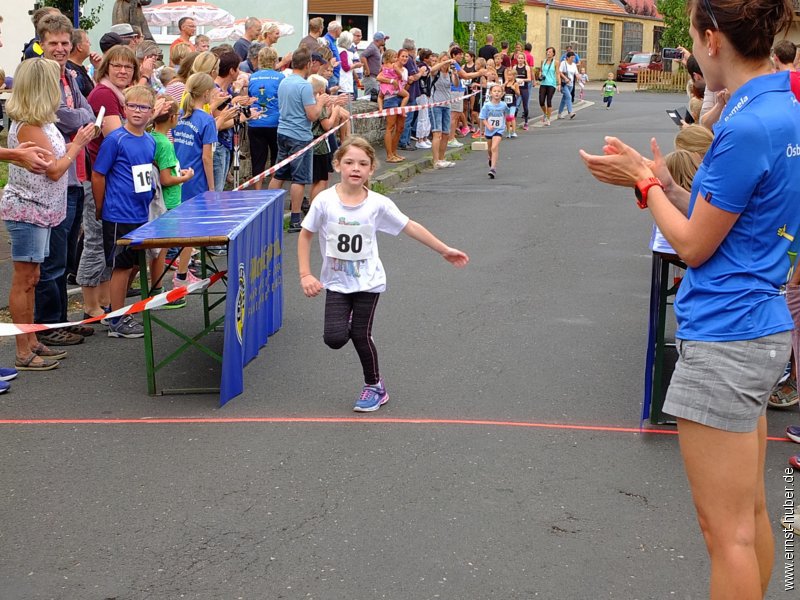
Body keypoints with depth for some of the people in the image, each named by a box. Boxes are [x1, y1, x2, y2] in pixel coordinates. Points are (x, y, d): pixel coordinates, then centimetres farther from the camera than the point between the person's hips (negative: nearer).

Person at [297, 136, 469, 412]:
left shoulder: (378, 204, -10)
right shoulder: (324, 201, -11)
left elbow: (410, 227, -1)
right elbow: (305, 235, 0)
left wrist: (445, 250, 3)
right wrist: (305, 275, -6)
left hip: (368, 281, -1)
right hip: (336, 281, 1)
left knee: (361, 335, 1)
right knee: (334, 338, -12)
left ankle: (374, 387, 24)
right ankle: (346, 322, 26)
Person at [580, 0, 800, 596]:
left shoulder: (747, 126, -21)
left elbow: (694, 246, -12)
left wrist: (646, 182, 0)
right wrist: (661, 179, 8)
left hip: (725, 339, -10)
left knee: (727, 530, 2)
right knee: (750, 513, 21)